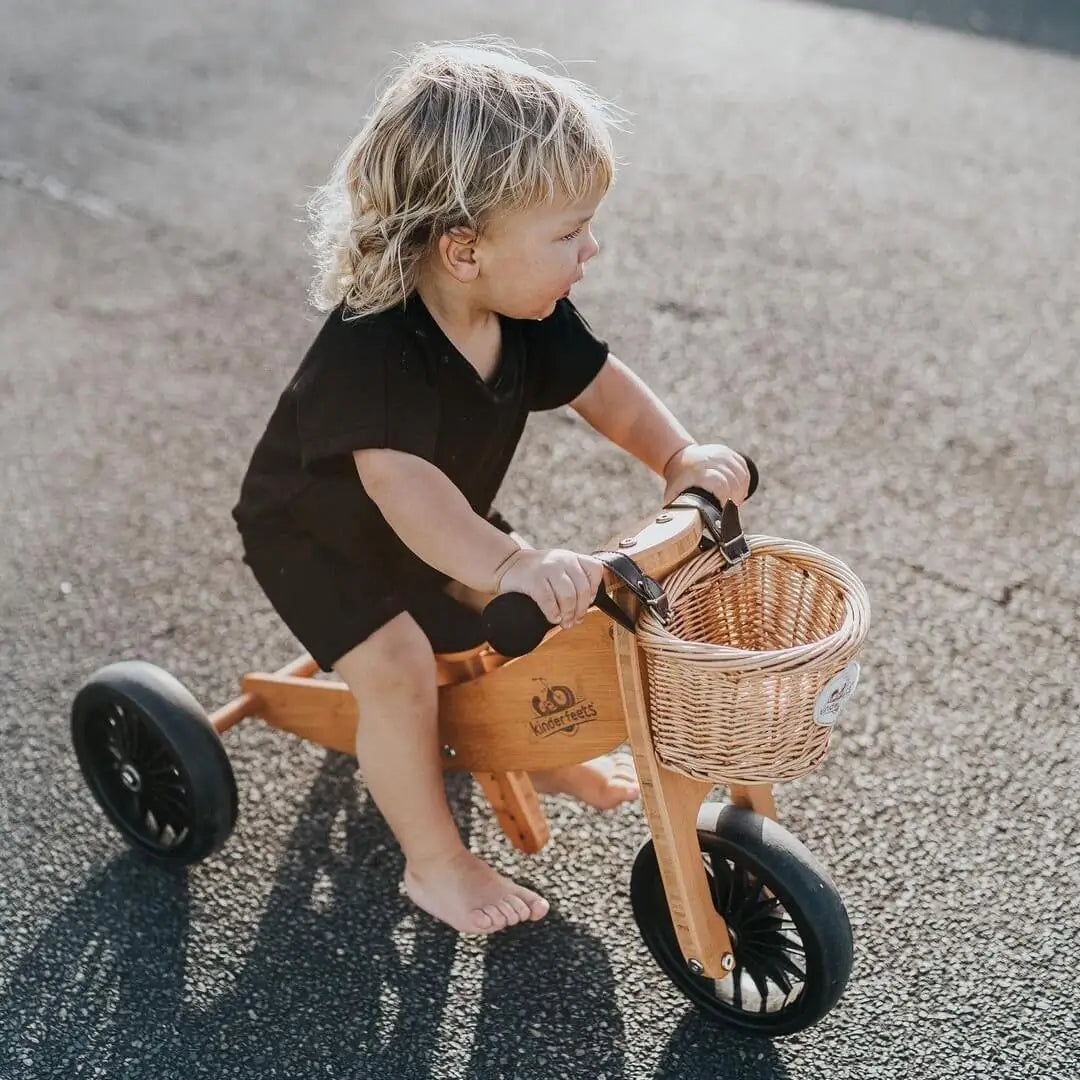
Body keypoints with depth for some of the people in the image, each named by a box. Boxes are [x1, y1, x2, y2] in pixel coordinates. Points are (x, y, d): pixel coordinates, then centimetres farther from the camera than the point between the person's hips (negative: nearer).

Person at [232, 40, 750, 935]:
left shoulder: (528, 312, -17)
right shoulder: (371, 351, -41)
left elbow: (601, 386, -10)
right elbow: (403, 487, -53)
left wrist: (681, 456, -28)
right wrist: (512, 565, -68)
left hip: (435, 526, 8)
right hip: (316, 534, -7)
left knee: (538, 606, 9)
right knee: (398, 667, -21)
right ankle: (436, 864, -1)